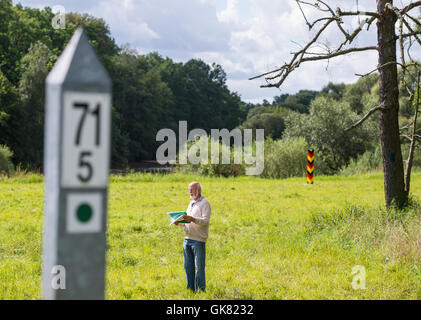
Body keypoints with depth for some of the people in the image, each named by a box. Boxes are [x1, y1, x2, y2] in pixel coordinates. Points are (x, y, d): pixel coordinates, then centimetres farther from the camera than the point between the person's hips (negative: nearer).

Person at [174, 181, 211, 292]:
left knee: (199, 267, -4)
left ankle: (200, 291, 2)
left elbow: (206, 220, -17)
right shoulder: (191, 203, 19)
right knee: (188, 267, 9)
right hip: (187, 239, 8)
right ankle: (190, 290, 17)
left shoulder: (204, 203, -6)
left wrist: (192, 219, -31)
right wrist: (180, 223, 5)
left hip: (198, 240, -8)